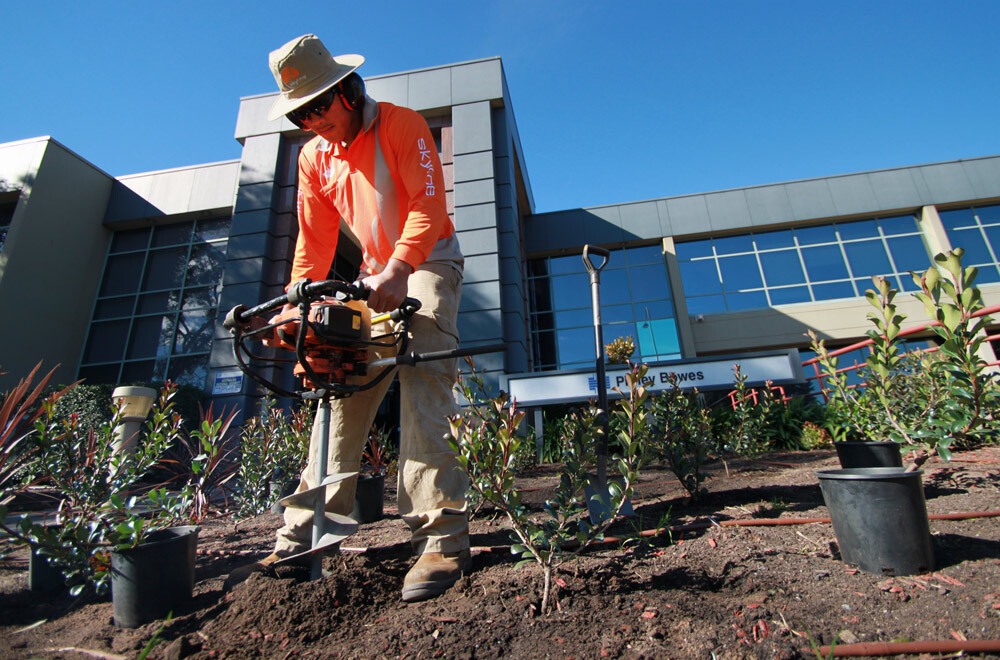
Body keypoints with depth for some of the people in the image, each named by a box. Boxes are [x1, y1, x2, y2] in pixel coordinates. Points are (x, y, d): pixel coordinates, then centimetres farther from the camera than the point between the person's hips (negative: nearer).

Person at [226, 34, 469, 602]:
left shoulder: (402, 126, -4)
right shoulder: (314, 157, 14)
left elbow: (429, 203, -17)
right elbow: (314, 240, 11)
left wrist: (398, 269, -32)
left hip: (429, 263, -6)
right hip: (377, 278, 6)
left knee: (421, 383, -25)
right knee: (344, 390, -1)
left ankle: (443, 536, -23)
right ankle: (303, 538, 7)